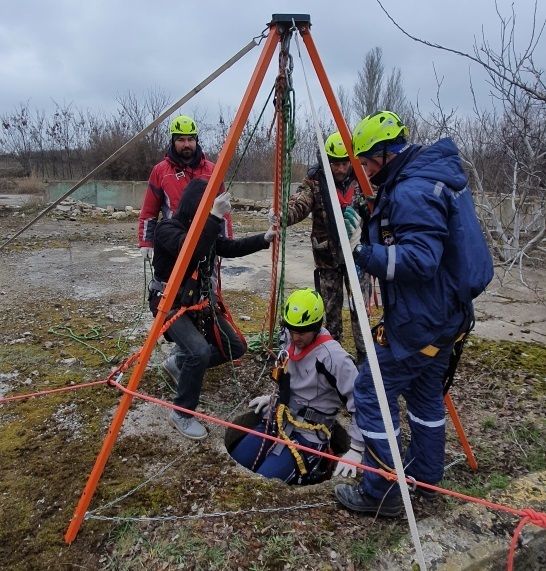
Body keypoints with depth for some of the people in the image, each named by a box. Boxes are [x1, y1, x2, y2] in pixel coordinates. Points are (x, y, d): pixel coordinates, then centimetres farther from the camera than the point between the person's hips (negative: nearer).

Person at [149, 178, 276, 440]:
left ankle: (181, 363, 24)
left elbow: (230, 248, 10)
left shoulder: (206, 228, 4)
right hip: (170, 303, -8)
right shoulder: (166, 228, -19)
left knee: (235, 347, 5)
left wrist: (264, 238, -1)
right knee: (199, 351, -28)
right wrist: (215, 217, -38)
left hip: (200, 301, 8)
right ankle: (181, 414, -6)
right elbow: (190, 251, -37)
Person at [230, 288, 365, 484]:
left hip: (308, 435, -7)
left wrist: (356, 450, -19)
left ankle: (309, 466, 4)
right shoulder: (291, 341, 1)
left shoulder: (333, 356, -22)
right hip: (277, 420, 7)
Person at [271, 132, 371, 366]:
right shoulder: (315, 181, -7)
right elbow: (299, 204, -22)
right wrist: (282, 214, -43)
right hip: (327, 258, 0)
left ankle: (364, 356, 18)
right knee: (330, 309, 9)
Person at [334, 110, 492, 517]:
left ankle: (381, 493, 10)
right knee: (426, 392, 21)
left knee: (372, 392, -1)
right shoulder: (438, 174, 11)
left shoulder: (412, 191, -21)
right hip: (446, 314, 11)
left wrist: (365, 255, -23)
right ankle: (426, 475, 37)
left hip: (418, 322, -11)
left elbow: (421, 259, -29)